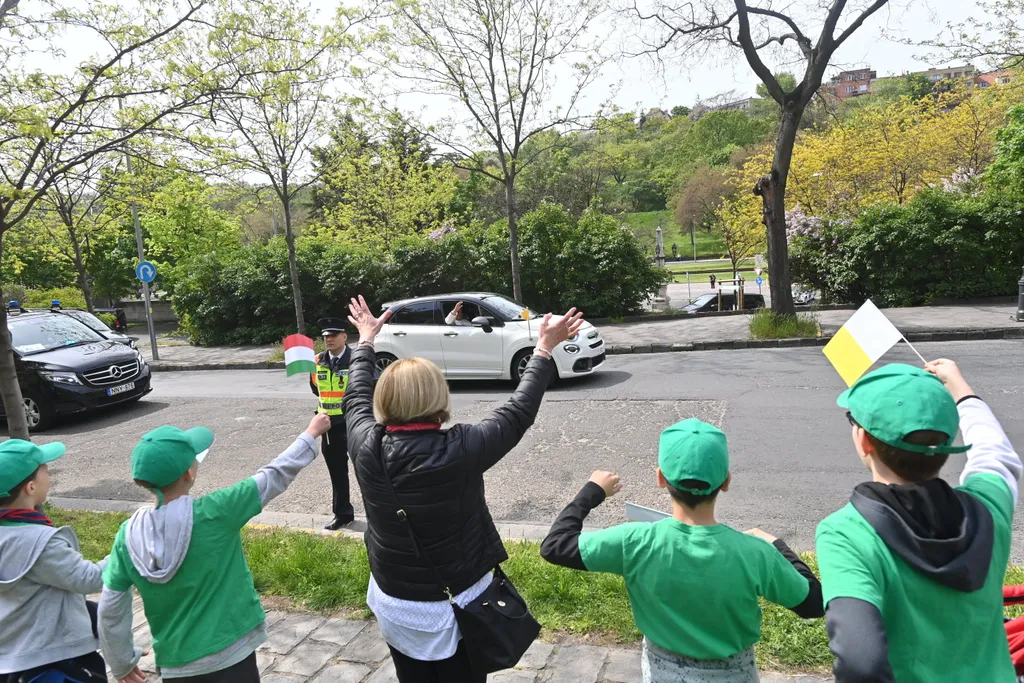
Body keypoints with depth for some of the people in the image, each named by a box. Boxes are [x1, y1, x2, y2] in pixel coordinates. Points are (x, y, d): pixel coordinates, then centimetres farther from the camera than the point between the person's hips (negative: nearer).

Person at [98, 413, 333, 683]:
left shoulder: (128, 536, -9)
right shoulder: (214, 513, -21)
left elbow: (110, 610, -1)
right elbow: (275, 476, -10)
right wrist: (312, 433, 2)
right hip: (230, 656, -4)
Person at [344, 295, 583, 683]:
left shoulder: (367, 446, -16)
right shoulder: (461, 450, -26)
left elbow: (357, 396, 6)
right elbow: (519, 412, -12)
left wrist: (366, 340, 20)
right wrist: (544, 348, -1)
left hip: (394, 602, 4)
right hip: (456, 606, -4)